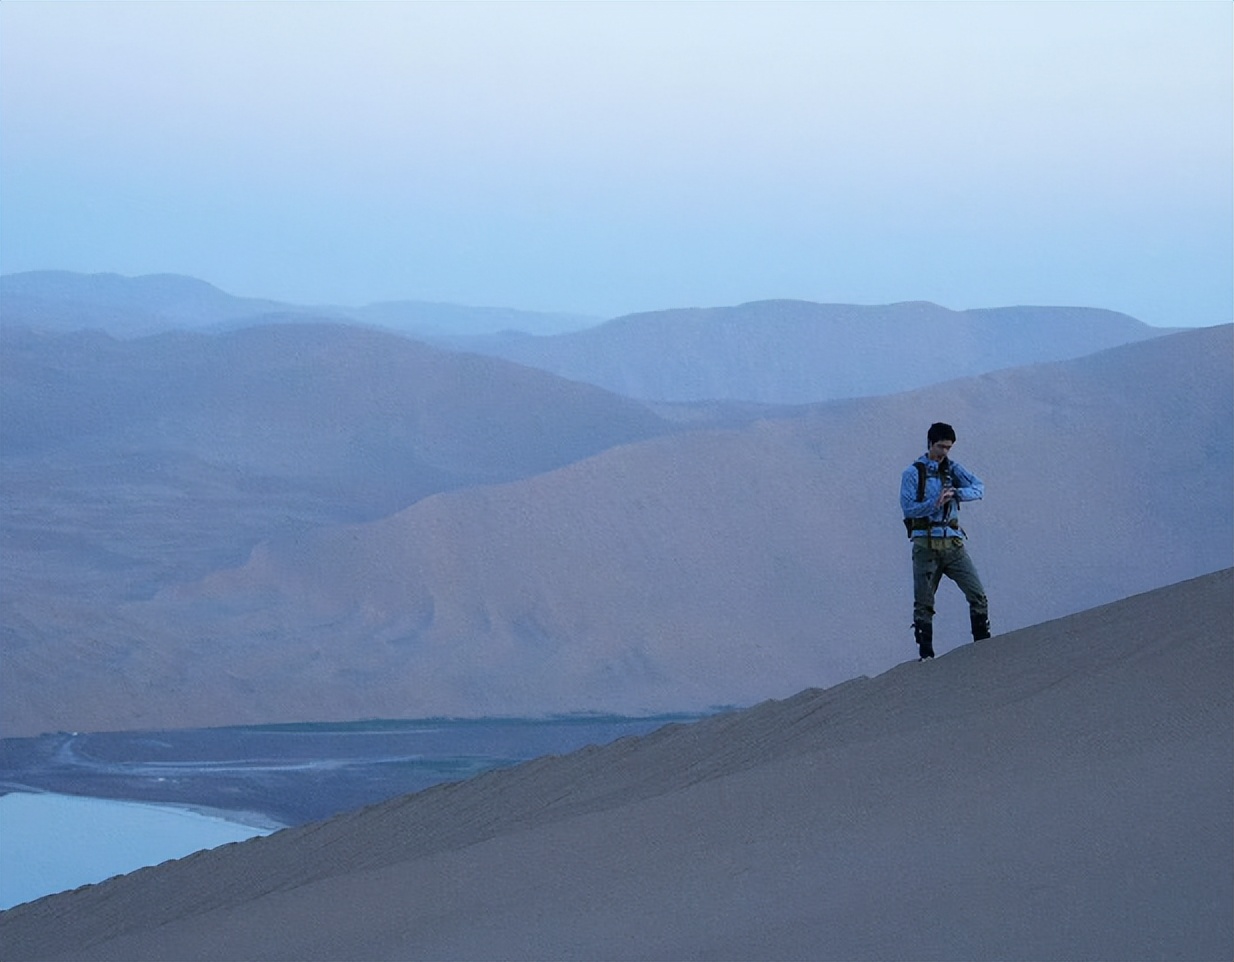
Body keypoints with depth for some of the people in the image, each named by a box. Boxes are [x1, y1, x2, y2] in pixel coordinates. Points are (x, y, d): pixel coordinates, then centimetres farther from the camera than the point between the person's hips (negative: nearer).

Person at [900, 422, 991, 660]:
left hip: (953, 542, 3)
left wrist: (956, 493, -20)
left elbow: (979, 487, -2)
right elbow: (909, 508, -9)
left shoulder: (953, 468, 10)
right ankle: (926, 654, 5)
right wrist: (935, 503, -23)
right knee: (923, 603, 0)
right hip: (926, 544, -2)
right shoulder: (913, 473, 0)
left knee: (977, 594, -7)